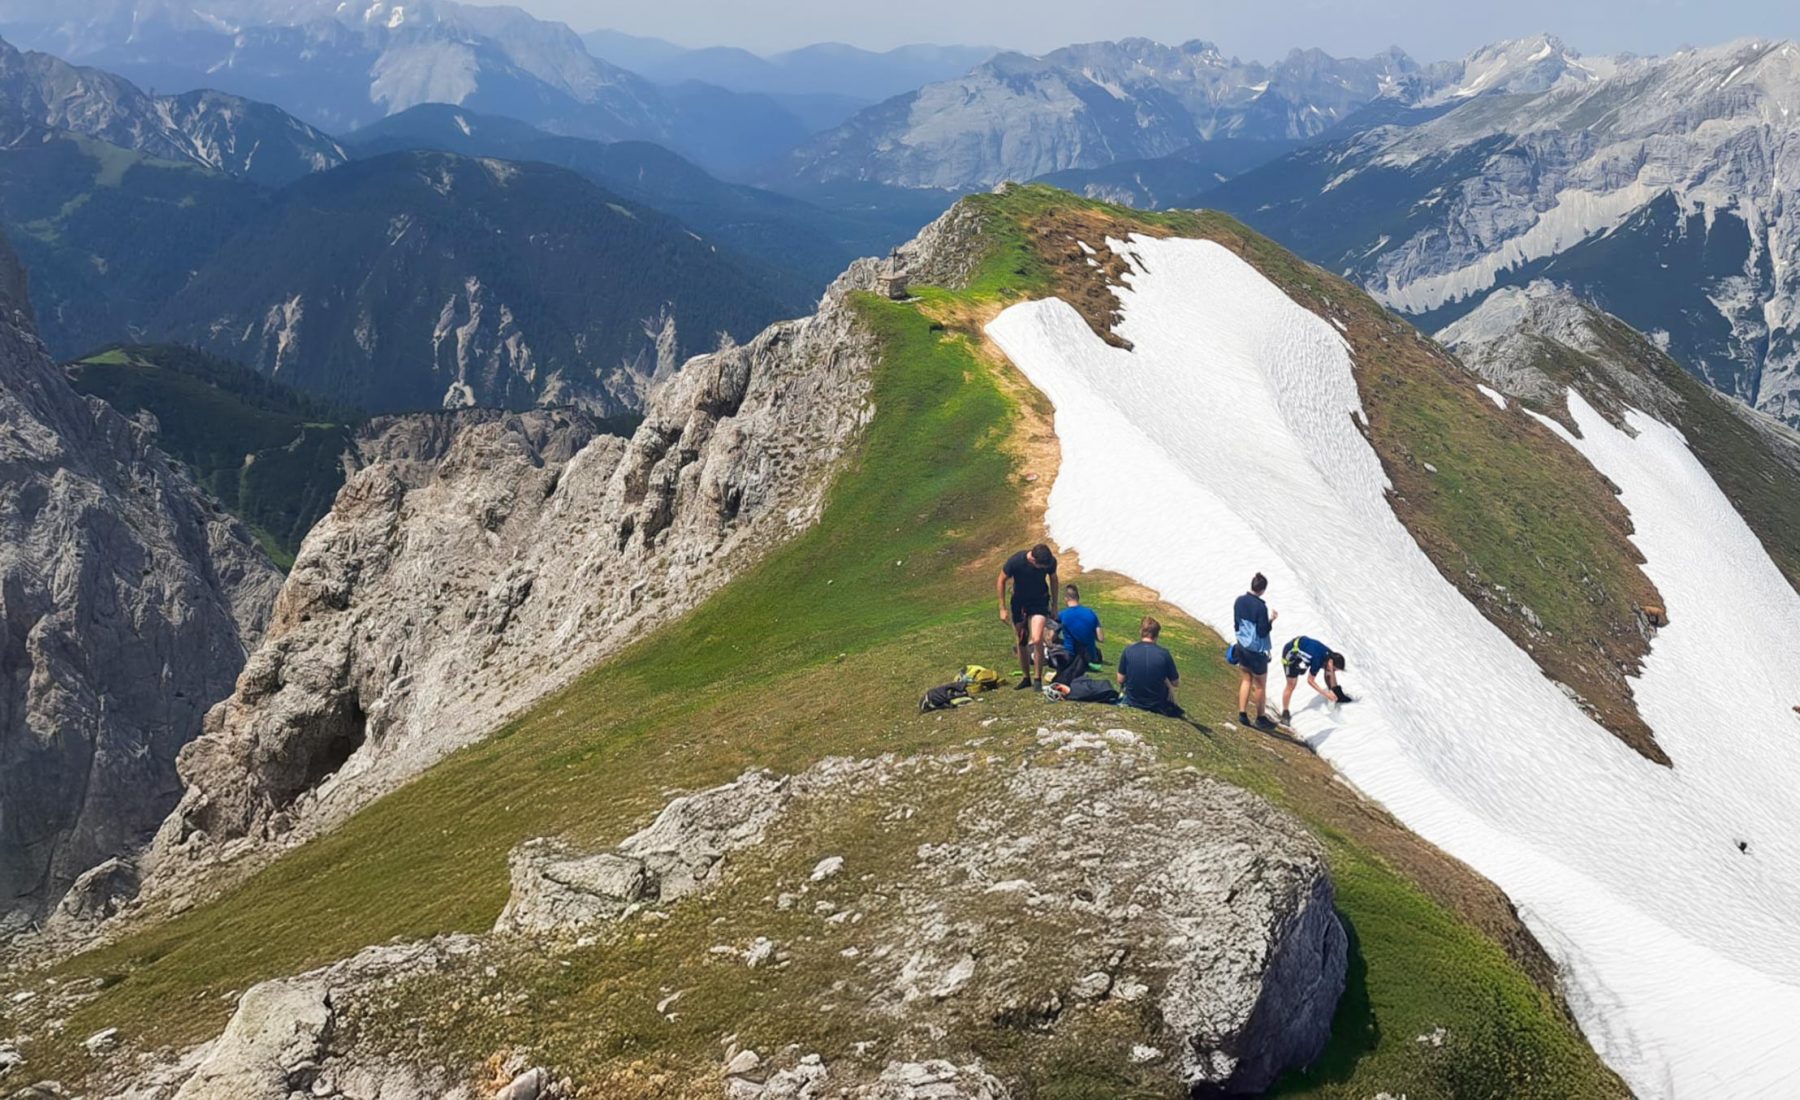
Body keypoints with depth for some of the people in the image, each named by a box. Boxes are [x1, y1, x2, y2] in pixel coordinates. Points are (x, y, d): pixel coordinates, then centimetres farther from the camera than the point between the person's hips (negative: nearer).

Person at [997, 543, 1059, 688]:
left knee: (1037, 640, -19)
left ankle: (1038, 678, -5)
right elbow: (1001, 581, -10)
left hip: (1040, 601, 0)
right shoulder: (1015, 562, -26)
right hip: (1019, 602, 0)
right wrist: (1002, 608, -7)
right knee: (1021, 643, 6)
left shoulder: (1050, 562, -19)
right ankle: (1026, 678, 24)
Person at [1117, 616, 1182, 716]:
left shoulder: (1128, 650, -14)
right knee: (1169, 685, 31)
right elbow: (1175, 682, -6)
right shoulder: (1164, 653, -17)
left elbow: (1120, 679, -5)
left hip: (1132, 702, 1)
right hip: (1156, 704, -1)